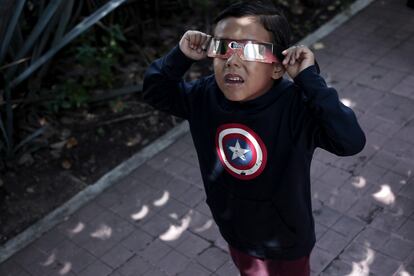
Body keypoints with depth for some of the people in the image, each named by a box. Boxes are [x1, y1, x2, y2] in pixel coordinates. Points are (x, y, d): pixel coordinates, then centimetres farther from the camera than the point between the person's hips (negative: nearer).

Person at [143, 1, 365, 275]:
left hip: (285, 244, -4)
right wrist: (180, 56, -19)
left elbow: (352, 141, -43)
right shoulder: (204, 96, -16)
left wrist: (309, 79, -43)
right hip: (236, 234, 5)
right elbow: (154, 91, -1)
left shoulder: (295, 107, -32)